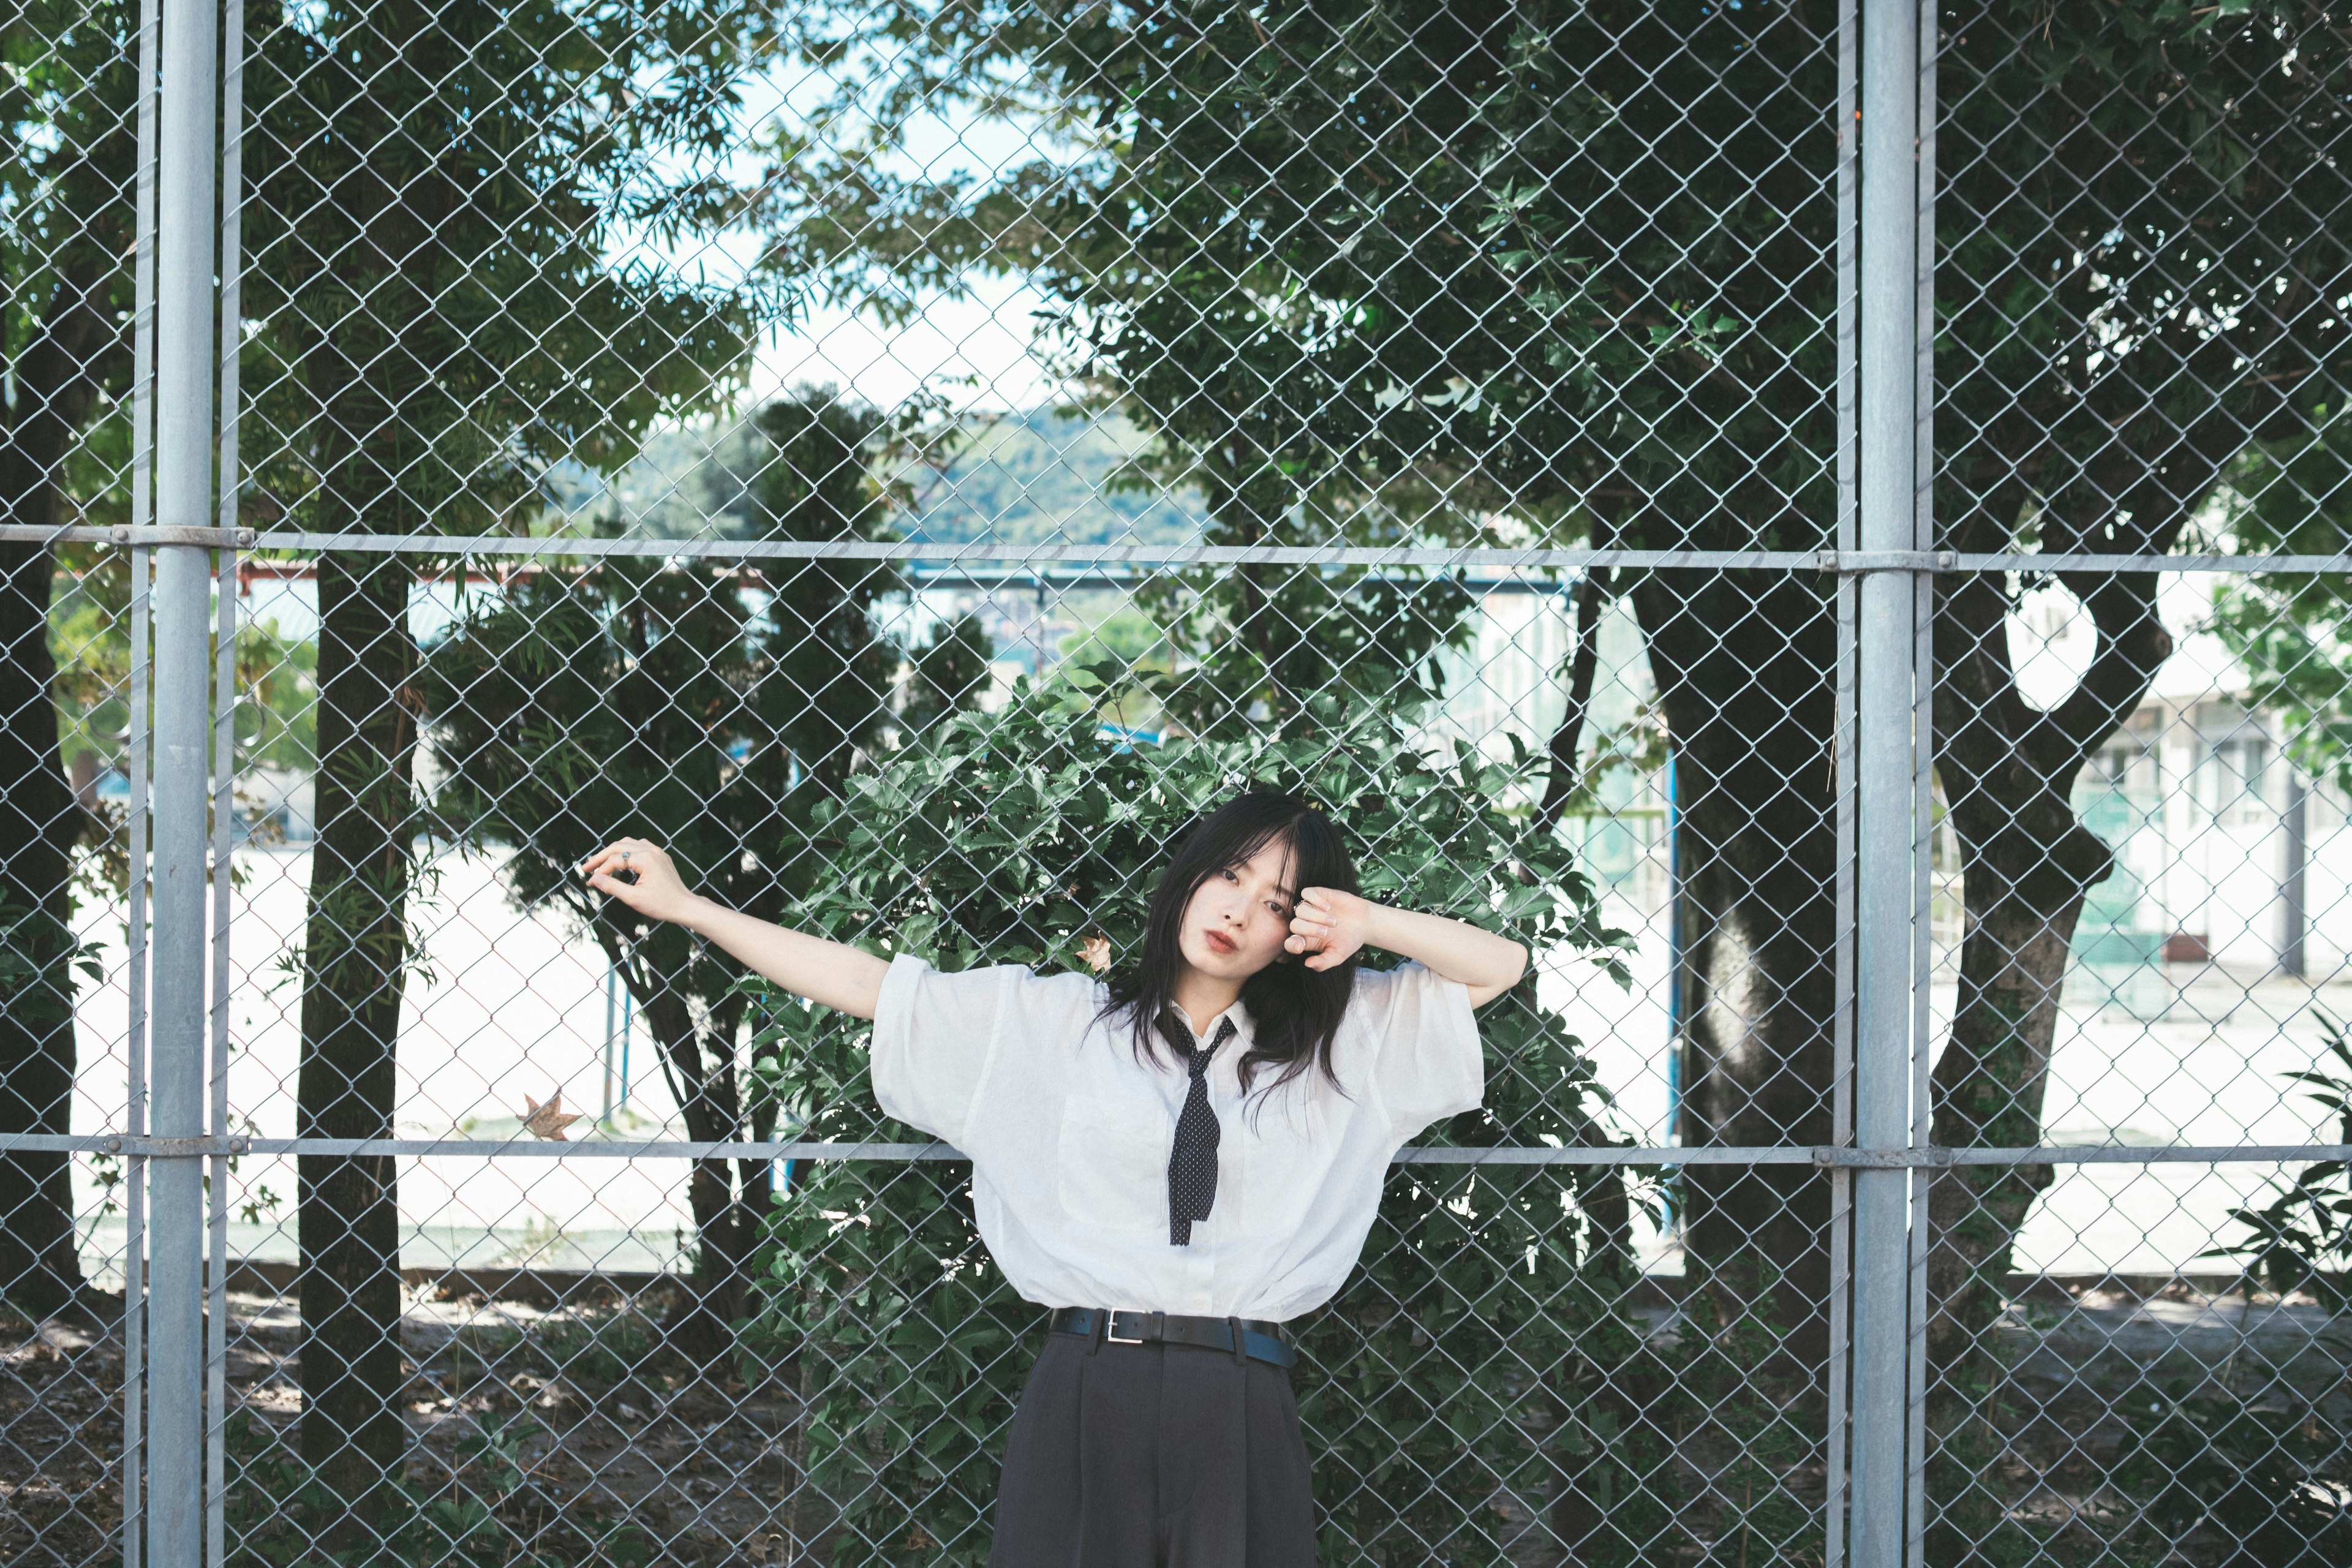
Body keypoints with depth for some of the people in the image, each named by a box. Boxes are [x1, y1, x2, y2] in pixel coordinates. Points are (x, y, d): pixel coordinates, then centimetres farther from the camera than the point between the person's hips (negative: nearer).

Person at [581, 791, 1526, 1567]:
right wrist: (684, 908, 7)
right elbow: (870, 986, 9)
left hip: (1237, 1420, 1)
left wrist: (1366, 925, -1)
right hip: (1085, 1399, -1)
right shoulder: (1050, 1024, 9)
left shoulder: (1344, 1045, 13)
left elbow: (1500, 967, 14)